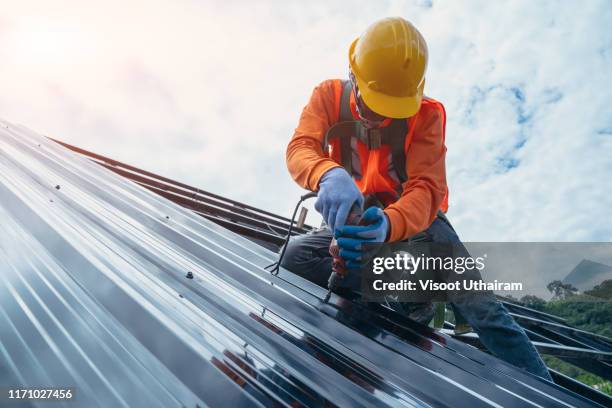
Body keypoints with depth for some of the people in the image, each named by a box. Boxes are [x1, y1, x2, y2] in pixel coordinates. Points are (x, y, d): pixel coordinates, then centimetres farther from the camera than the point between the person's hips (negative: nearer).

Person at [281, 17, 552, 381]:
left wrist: (389, 225, -50)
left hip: (416, 219, -1)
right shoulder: (330, 96, -9)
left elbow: (426, 189, -26)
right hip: (358, 218, 2)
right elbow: (301, 149, -26)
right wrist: (329, 175, -52)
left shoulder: (427, 114, -14)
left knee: (481, 307, -17)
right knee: (295, 255, -25)